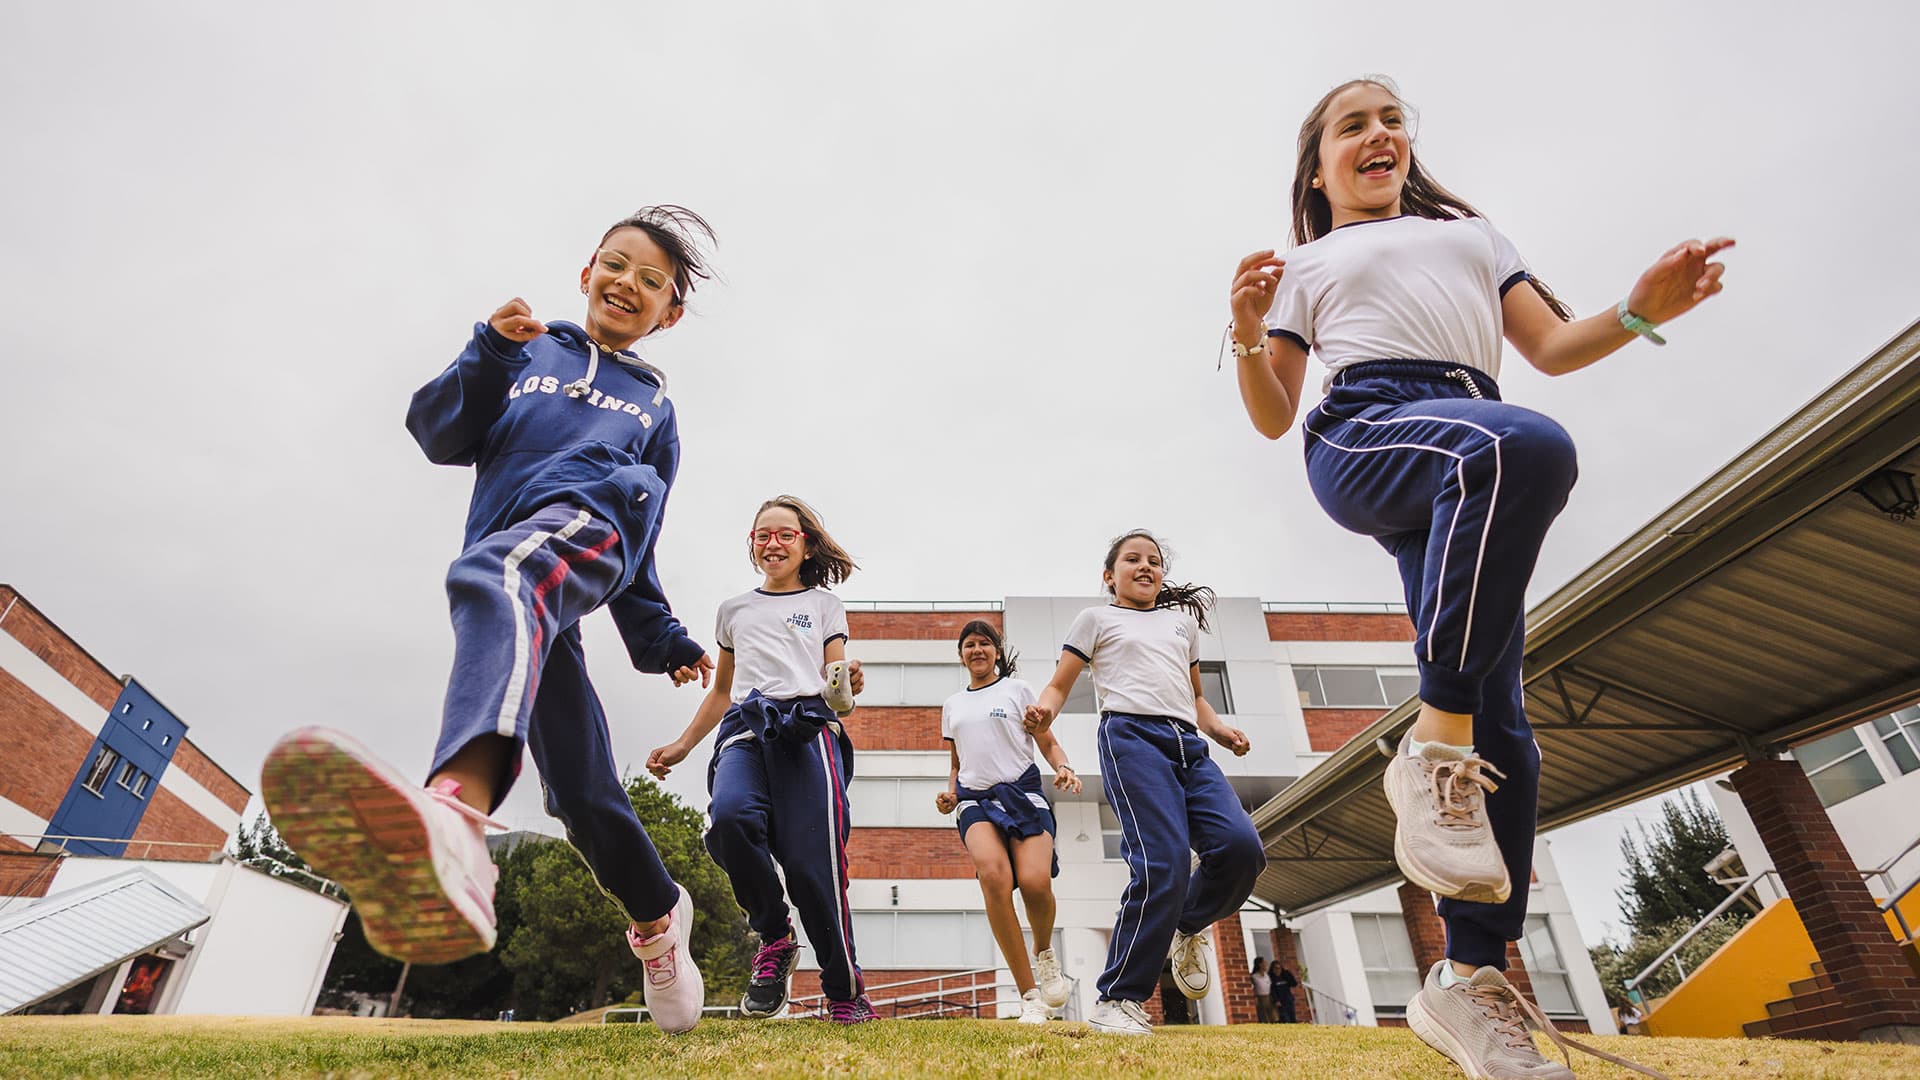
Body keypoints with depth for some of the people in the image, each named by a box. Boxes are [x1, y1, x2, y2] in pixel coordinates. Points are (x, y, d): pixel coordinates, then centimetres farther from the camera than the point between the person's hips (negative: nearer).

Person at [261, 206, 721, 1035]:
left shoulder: (653, 407, 28)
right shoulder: (527, 354, 28)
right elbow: (442, 435, 15)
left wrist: (659, 638, 18)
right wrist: (489, 354, 0)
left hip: (592, 527, -2)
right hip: (510, 554, 2)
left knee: (500, 575, -39)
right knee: (582, 788, -1)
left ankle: (457, 815, -66)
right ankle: (657, 916, 20)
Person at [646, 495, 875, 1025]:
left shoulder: (824, 603, 18)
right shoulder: (734, 610, 25)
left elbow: (835, 684, 12)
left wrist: (847, 685, -12)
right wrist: (682, 745, 24)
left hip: (807, 727, -2)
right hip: (745, 728, 2)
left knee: (811, 859, -15)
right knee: (730, 817, -30)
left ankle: (846, 992, 4)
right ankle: (774, 936, -6)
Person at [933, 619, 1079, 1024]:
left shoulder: (1017, 690, 12)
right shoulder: (952, 704, 21)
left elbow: (1048, 744, 10)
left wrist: (1064, 769, -11)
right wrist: (950, 794, 8)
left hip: (1022, 792, -2)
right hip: (975, 799, 2)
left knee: (1035, 882, -26)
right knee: (993, 873, -29)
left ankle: (1045, 953, 11)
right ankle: (1030, 996, -20)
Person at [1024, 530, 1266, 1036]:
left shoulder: (1183, 621, 30)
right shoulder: (1098, 619, 16)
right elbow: (1059, 685, 11)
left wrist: (1219, 729, 13)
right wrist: (1044, 711, -12)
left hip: (1188, 743, 5)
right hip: (1131, 734, -5)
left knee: (1242, 846, -17)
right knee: (1162, 865, -19)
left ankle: (1189, 926, 15)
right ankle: (1117, 1001, -5)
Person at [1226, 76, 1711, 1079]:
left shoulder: (1471, 232, 34)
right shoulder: (1307, 266, 23)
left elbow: (1551, 347, 25)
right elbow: (1272, 419, 13)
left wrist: (1637, 312, 3)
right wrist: (1248, 338, -7)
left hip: (1474, 477, 4)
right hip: (1364, 434, -4)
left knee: (1502, 729, -9)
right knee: (1527, 442, -39)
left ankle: (1467, 979, -3)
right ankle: (1434, 745, -31)